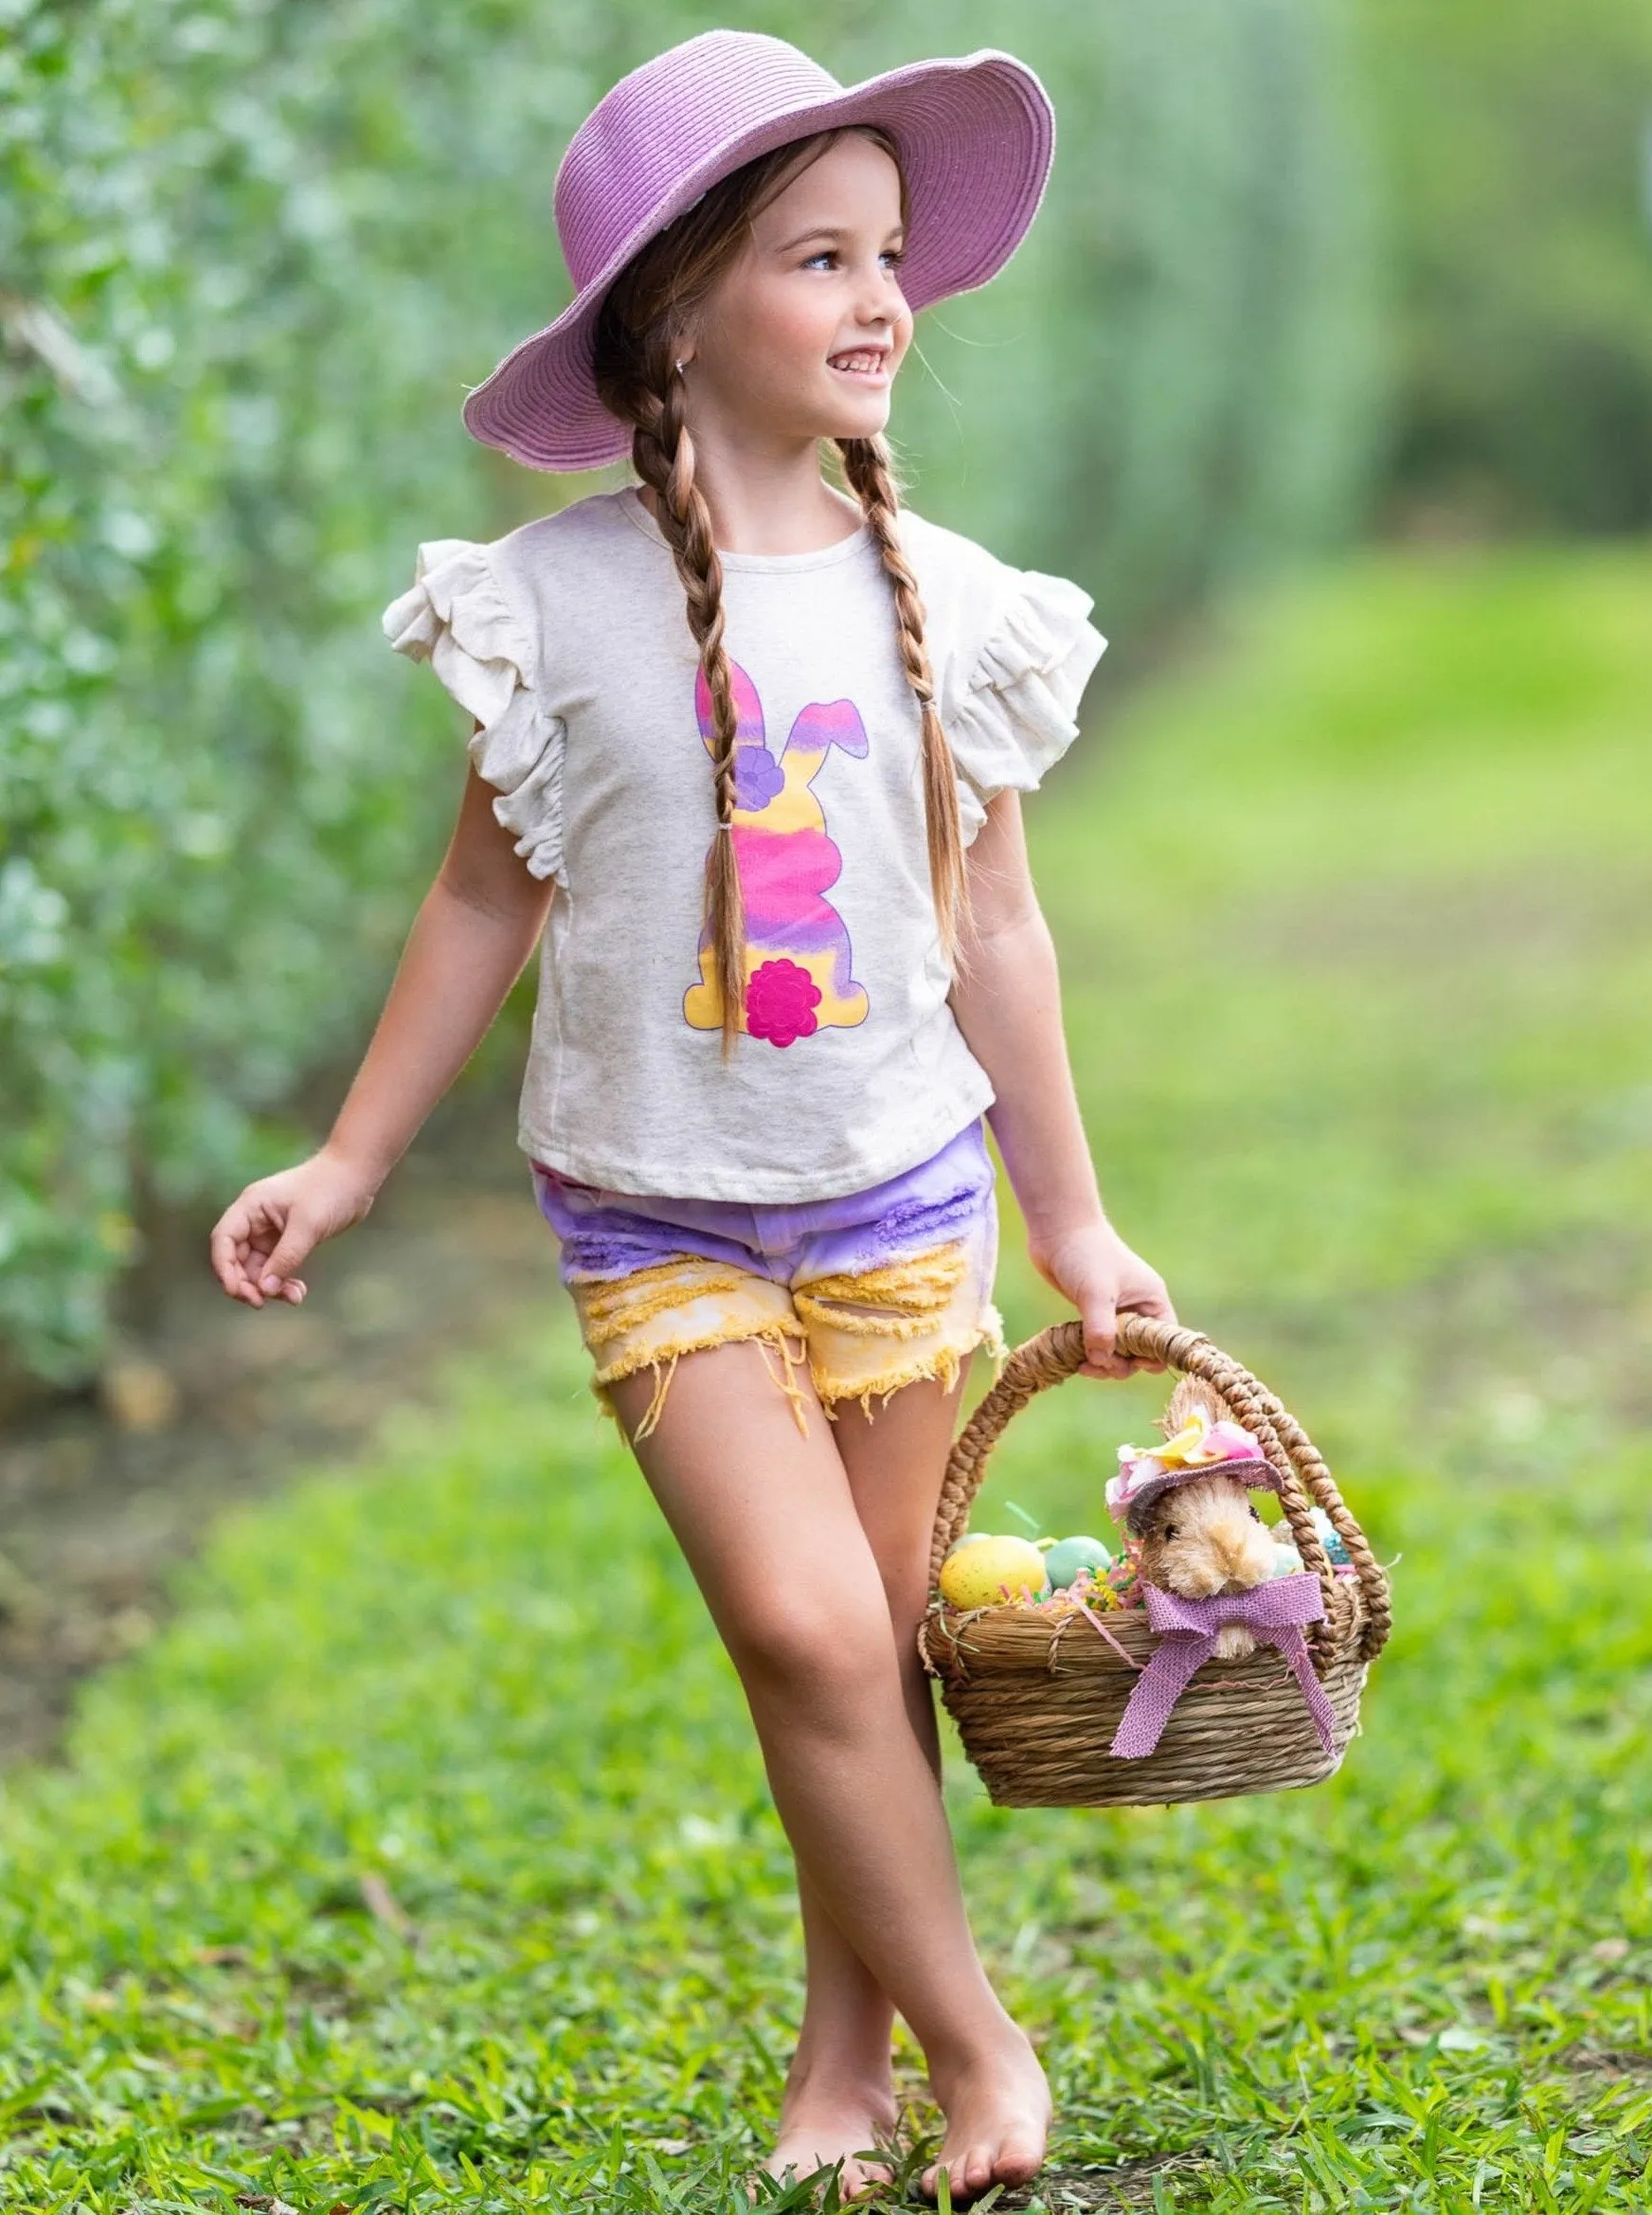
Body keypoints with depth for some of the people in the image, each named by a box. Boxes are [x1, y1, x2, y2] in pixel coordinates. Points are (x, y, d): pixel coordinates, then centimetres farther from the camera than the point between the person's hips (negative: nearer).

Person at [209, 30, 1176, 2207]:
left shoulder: (942, 599, -1)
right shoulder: (562, 595, -8)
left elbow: (994, 926, 7)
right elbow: (491, 897, 3)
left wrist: (1072, 1221, 12)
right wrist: (350, 1165, 5)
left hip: (898, 1189, 2)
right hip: (659, 1209, -2)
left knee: (875, 1641, 7)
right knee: (809, 1629, -14)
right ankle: (975, 2040, 1)